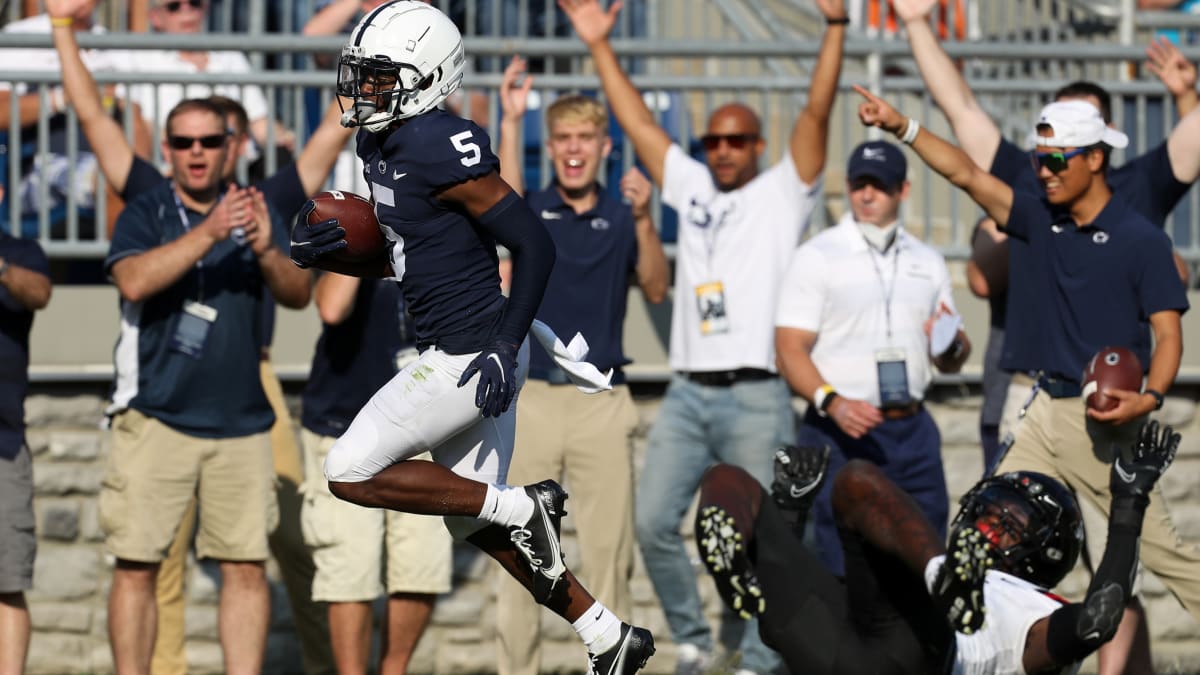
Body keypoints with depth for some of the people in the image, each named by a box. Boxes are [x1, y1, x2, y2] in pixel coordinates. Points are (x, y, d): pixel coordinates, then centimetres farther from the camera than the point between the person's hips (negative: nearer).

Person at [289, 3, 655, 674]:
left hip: (473, 357, -10)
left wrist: (504, 348, -22)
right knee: (475, 523, 16)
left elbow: (535, 244, -20)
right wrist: (328, 253, 2)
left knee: (352, 473, -8)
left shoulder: (441, 149, -20)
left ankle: (524, 509, -1)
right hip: (452, 349, 10)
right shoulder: (382, 145, 9)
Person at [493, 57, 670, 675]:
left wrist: (643, 221, -21)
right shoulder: (532, 209, 4)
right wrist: (510, 123, -31)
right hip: (530, 396, -1)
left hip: (602, 402, 1)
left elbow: (656, 289, -6)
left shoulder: (622, 217, 8)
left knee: (609, 549, 3)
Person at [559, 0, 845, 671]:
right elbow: (638, 121, 18)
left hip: (756, 398, -4)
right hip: (688, 392, 5)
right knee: (654, 522, -1)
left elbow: (817, 113, -6)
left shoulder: (782, 193, 5)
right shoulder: (692, 188, 17)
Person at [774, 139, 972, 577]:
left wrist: (950, 347, -4)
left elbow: (951, 361, 21)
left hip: (914, 431, 5)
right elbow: (790, 348, -8)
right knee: (839, 571, -9)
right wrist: (832, 402, -24)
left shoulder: (927, 261, 15)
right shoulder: (816, 258, 0)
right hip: (841, 431, -5)